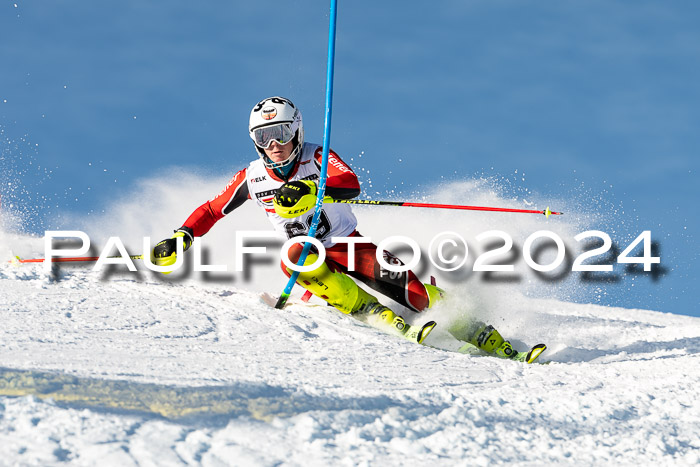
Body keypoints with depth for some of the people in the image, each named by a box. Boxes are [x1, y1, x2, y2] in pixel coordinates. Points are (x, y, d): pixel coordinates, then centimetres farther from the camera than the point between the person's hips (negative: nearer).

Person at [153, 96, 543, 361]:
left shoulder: (317, 158, -11)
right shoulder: (253, 178, -2)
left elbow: (351, 184, -31)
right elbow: (213, 209, 12)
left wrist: (308, 190, -48)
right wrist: (182, 238, -4)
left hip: (351, 246, -2)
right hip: (317, 260, 2)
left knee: (398, 280, -24)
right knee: (296, 259, -34)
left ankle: (489, 340, -19)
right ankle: (376, 315, -36)